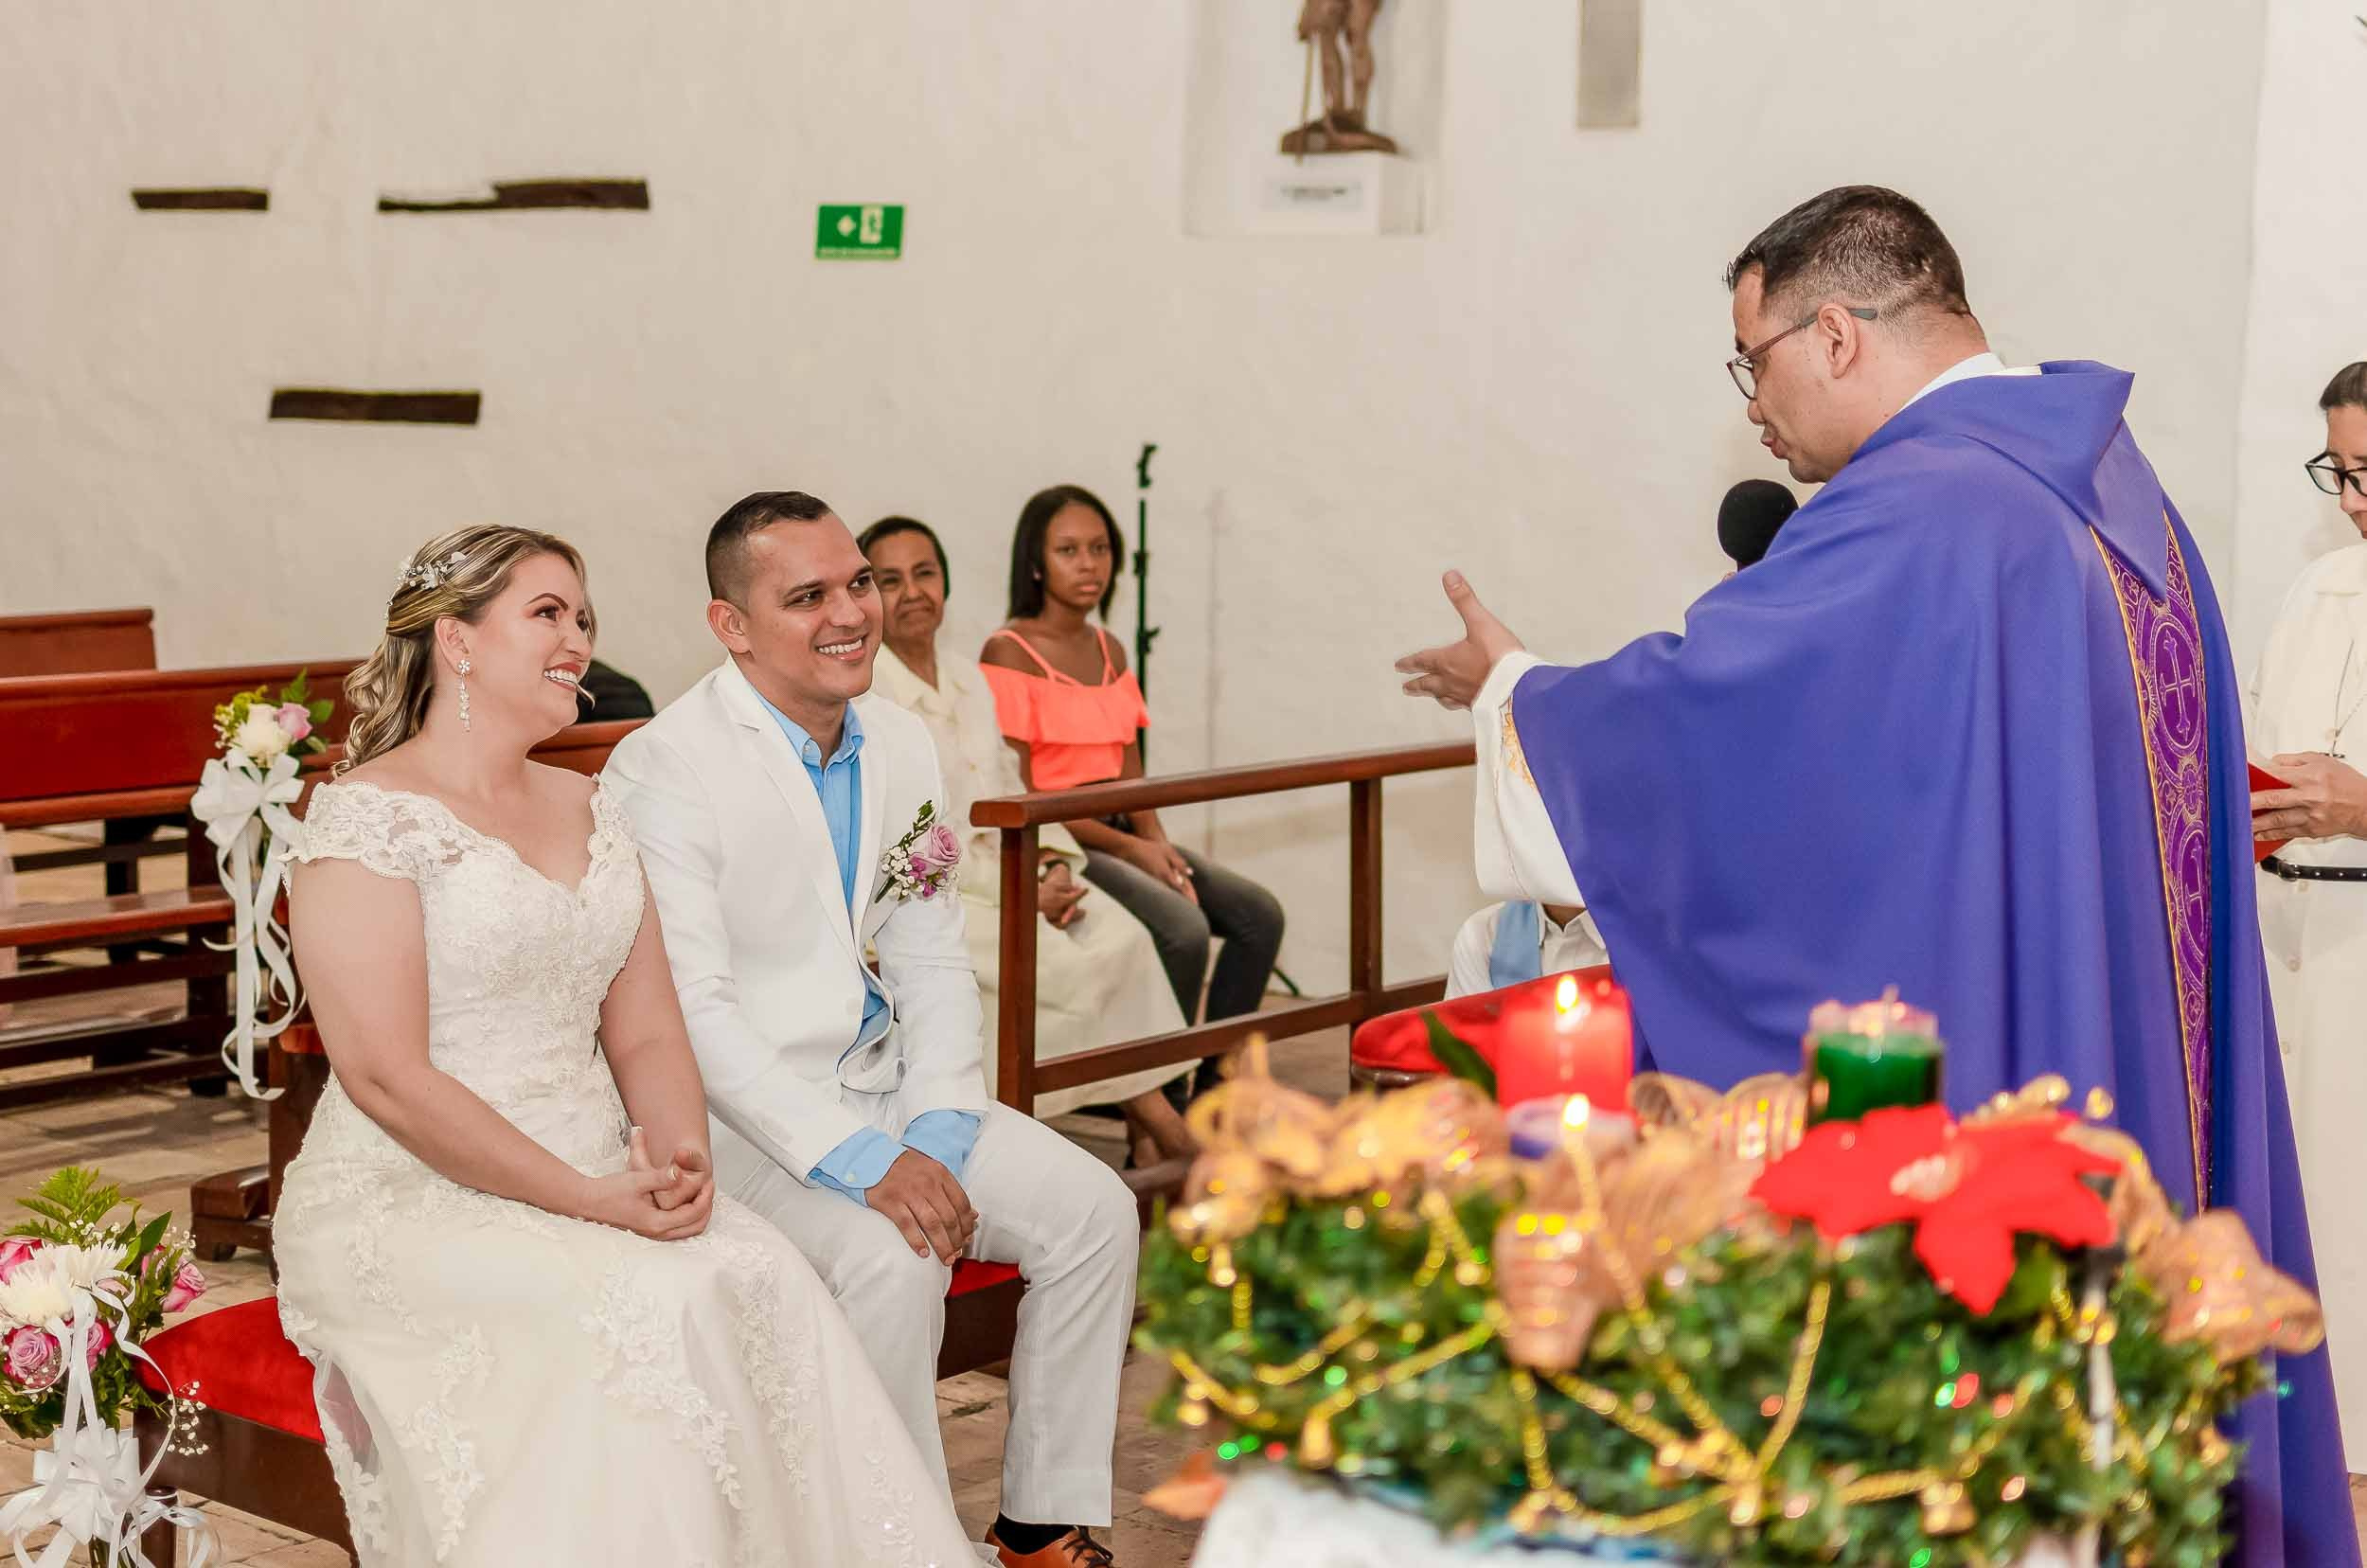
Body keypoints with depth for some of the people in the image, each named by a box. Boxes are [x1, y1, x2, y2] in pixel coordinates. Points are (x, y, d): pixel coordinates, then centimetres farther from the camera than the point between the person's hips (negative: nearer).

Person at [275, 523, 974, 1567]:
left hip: (600, 1187, 6)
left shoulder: (588, 810, 15)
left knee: (765, 1280, -22)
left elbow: (646, 1035, 12)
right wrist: (587, 1197, -19)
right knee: (650, 1309, -30)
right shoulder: (367, 817, -7)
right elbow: (386, 1074, -14)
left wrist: (681, 1158, -10)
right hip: (415, 1203, -6)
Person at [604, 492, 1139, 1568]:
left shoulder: (902, 745, 6)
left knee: (1093, 1208, -7)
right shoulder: (664, 769, -16)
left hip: (883, 1085, 7)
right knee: (890, 1258, -30)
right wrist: (858, 1159, -27)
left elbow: (932, 964, 9)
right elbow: (692, 1009, -21)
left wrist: (939, 1131, -7)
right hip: (735, 1113, -7)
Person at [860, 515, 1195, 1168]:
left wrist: (1053, 865, -4)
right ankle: (1157, 1123, -15)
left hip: (1007, 874, 7)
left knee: (1122, 938, -18)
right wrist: (1014, 891, -19)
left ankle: (1148, 1135, -20)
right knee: (1061, 963, -27)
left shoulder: (968, 679, 16)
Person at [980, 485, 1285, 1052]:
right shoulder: (1009, 654, -9)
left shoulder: (1109, 650, 15)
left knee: (1258, 913, -8)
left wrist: (1159, 845, -7)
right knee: (1184, 929, -28)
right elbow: (1018, 796, -13)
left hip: (1118, 834, 8)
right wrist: (1131, 849, -15)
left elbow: (1131, 779, 14)